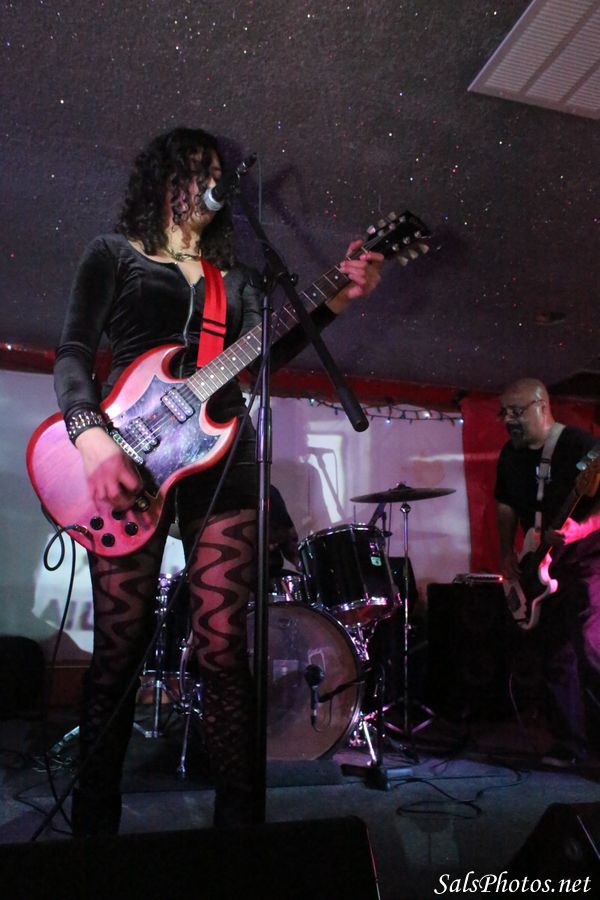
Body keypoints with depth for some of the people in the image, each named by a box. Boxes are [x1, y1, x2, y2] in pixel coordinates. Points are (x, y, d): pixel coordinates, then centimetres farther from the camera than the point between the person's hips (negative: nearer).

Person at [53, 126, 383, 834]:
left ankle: (236, 814, 9)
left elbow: (261, 356, 10)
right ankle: (94, 818, 15)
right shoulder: (115, 252, 14)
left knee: (222, 647, -2)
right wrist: (89, 434, -16)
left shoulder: (236, 275, 24)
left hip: (221, 455, 3)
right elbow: (73, 353, 3)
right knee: (120, 644, -1)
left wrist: (335, 302, -3)